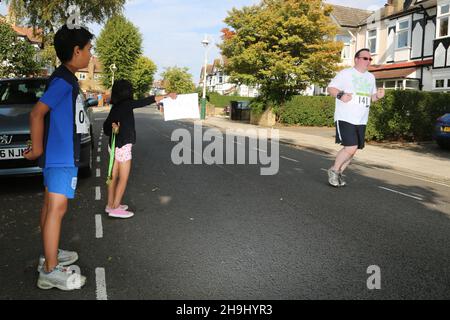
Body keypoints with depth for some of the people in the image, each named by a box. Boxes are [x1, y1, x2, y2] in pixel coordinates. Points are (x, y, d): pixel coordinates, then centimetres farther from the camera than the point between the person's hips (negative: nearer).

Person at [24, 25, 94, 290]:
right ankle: (50, 271, 0)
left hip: (61, 155, 10)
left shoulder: (66, 79, 13)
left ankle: (50, 254, 29)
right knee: (57, 208, -7)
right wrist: (38, 149, -14)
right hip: (61, 156, -10)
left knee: (51, 205, 16)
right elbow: (37, 113, -22)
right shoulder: (63, 80, -17)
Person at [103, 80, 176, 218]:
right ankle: (115, 208, 4)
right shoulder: (126, 104, -15)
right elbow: (147, 101, -13)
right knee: (123, 179, 0)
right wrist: (167, 96, -7)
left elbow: (106, 126, 9)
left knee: (114, 176, 14)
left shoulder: (116, 107, 8)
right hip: (123, 146, -8)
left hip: (115, 145, 8)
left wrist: (114, 126, -12)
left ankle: (110, 205, 23)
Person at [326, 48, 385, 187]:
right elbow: (331, 88, -4)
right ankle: (334, 170, 4)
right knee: (351, 148, -17)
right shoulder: (345, 73, -2)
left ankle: (339, 173, 24)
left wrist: (378, 95, 1)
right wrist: (340, 95, -23)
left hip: (361, 121, 7)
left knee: (352, 150, 8)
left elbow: (371, 97, 24)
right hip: (345, 118, -7)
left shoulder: (371, 77, 18)